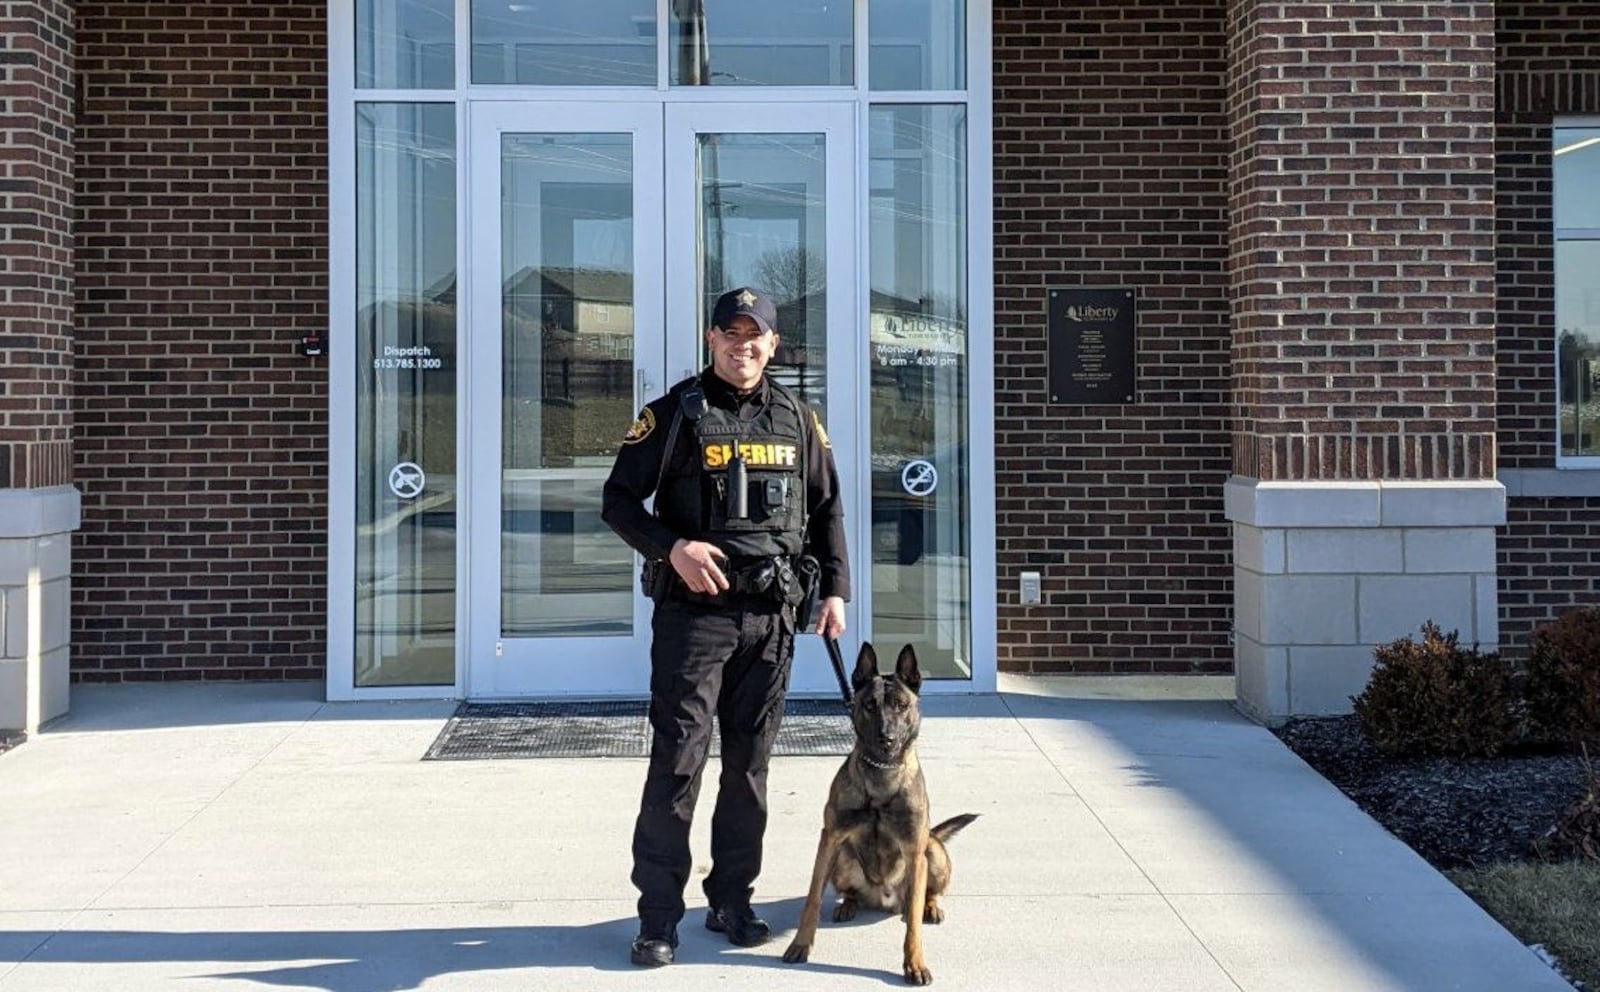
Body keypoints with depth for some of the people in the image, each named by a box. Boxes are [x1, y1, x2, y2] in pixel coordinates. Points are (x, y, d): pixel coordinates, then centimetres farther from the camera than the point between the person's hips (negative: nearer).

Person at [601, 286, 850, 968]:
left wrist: (835, 589, 7)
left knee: (749, 763, 10)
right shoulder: (675, 414, -1)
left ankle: (732, 901, 21)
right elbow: (617, 500, -1)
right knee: (677, 760, -5)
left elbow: (827, 509, 17)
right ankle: (658, 914, 1)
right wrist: (671, 547, -16)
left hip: (772, 614, 4)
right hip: (693, 610, -4)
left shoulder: (797, 420, 10)